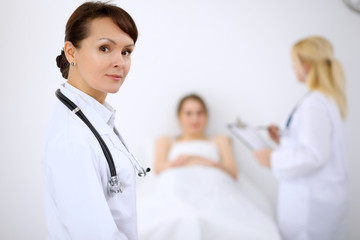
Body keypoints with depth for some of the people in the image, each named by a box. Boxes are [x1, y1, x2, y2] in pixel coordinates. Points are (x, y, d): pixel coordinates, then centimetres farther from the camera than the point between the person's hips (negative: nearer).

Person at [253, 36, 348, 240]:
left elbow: (314, 155, -23)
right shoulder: (331, 99, 10)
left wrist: (274, 160, -13)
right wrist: (283, 139, 17)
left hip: (313, 199, -10)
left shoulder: (314, 104, -20)